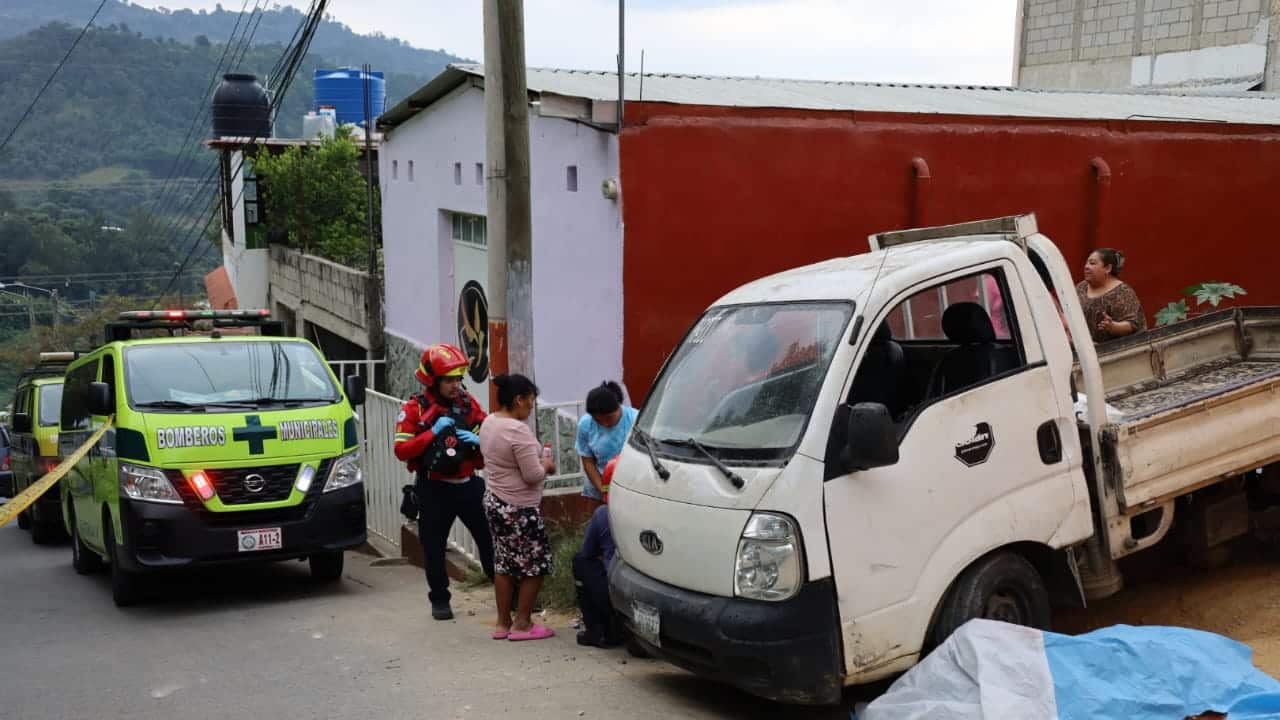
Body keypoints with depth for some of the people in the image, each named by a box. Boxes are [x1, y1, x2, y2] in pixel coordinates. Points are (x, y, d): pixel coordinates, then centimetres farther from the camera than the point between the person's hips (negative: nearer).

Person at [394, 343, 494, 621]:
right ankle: (439, 600, 21)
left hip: (468, 484, 2)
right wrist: (433, 432, -20)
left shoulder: (468, 403, 5)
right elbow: (401, 450, -13)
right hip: (434, 489, -2)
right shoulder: (414, 409, -6)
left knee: (490, 537, 2)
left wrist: (478, 440, -9)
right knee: (434, 547, 7)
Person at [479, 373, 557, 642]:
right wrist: (545, 465, -2)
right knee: (535, 565, 4)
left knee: (504, 563, 16)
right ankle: (522, 624, 10)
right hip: (518, 509, -9)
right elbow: (533, 475, -22)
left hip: (494, 501, 9)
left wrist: (536, 461, 11)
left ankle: (503, 623, 22)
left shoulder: (488, 423, 6)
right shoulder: (518, 430, -23)